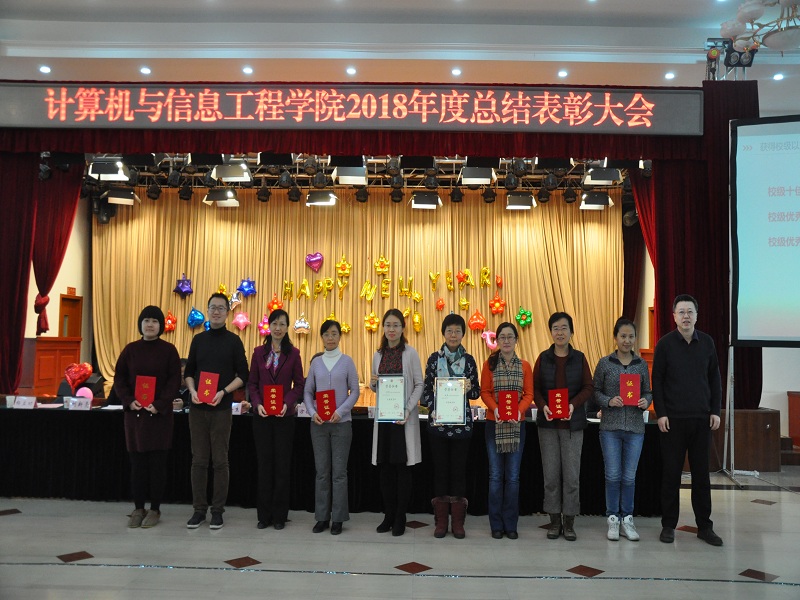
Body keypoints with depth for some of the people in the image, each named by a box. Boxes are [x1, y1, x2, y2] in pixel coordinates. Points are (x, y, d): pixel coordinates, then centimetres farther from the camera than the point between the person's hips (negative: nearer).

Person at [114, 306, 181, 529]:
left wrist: (159, 404, -16)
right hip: (134, 412, 2)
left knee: (157, 462, 1)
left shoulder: (169, 350, 0)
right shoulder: (130, 349, 7)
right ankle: (138, 508, 15)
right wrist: (129, 400, -9)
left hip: (160, 413, -2)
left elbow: (175, 381, -4)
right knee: (137, 462, 5)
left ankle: (155, 509, 10)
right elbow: (119, 378, 7)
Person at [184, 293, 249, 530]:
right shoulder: (198, 339, 10)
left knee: (220, 461, 3)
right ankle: (199, 509, 16)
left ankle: (217, 510, 12)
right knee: (199, 460, 7)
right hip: (197, 407, 3)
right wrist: (192, 391, -5)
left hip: (221, 408, -3)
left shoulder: (233, 340, 0)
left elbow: (242, 375, -1)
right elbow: (189, 371, 13)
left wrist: (223, 392, -14)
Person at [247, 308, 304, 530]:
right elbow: (252, 383, 5)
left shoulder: (293, 353, 0)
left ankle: (280, 515, 14)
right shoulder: (259, 352, 5)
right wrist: (257, 404, -11)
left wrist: (287, 403, -15)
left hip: (284, 416, -1)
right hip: (262, 415, 1)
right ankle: (264, 514, 16)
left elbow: (298, 385, 0)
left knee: (282, 465, 4)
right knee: (264, 464, 6)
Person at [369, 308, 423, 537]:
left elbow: (419, 385, -6)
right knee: (385, 466, 7)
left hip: (403, 416, -4)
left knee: (402, 466, 1)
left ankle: (400, 519, 10)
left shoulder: (410, 353, -3)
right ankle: (388, 515, 18)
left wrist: (408, 409, -18)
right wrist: (373, 383, -6)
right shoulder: (378, 355, 10)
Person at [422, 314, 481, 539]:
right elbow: (427, 389, 2)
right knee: (440, 470, 5)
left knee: (459, 470, 4)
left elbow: (476, 392, 7)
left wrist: (469, 388, -16)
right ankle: (441, 521, 15)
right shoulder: (434, 358, 3)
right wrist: (432, 410, -14)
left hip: (461, 423, 0)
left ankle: (458, 522, 15)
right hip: (438, 422, 0)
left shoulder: (469, 360, 5)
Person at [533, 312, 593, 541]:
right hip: (547, 421, 1)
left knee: (572, 474, 1)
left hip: (573, 422, 0)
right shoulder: (543, 358, 5)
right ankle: (554, 520, 15)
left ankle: (569, 522, 12)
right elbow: (535, 388, 3)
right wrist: (543, 406, -14)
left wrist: (573, 405, -14)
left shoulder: (579, 358, 4)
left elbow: (588, 387, 2)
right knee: (551, 473, 4)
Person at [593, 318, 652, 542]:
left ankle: (627, 519, 20)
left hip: (635, 427, 2)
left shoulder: (642, 364, 6)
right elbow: (595, 391, 2)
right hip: (610, 426, -2)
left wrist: (646, 401, -9)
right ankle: (612, 519, 16)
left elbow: (647, 391, 12)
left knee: (629, 477, 8)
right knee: (613, 475, 3)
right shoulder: (605, 363, -1)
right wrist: (609, 401, -15)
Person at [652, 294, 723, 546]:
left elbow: (715, 379, 10)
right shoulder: (665, 343, -2)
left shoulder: (707, 342, 5)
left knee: (701, 474, 8)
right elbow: (656, 381, -2)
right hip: (672, 419, -2)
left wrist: (715, 411, 3)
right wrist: (660, 414, -8)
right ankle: (668, 525, 14)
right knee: (671, 473, 4)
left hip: (701, 419, 2)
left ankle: (704, 526, 19)